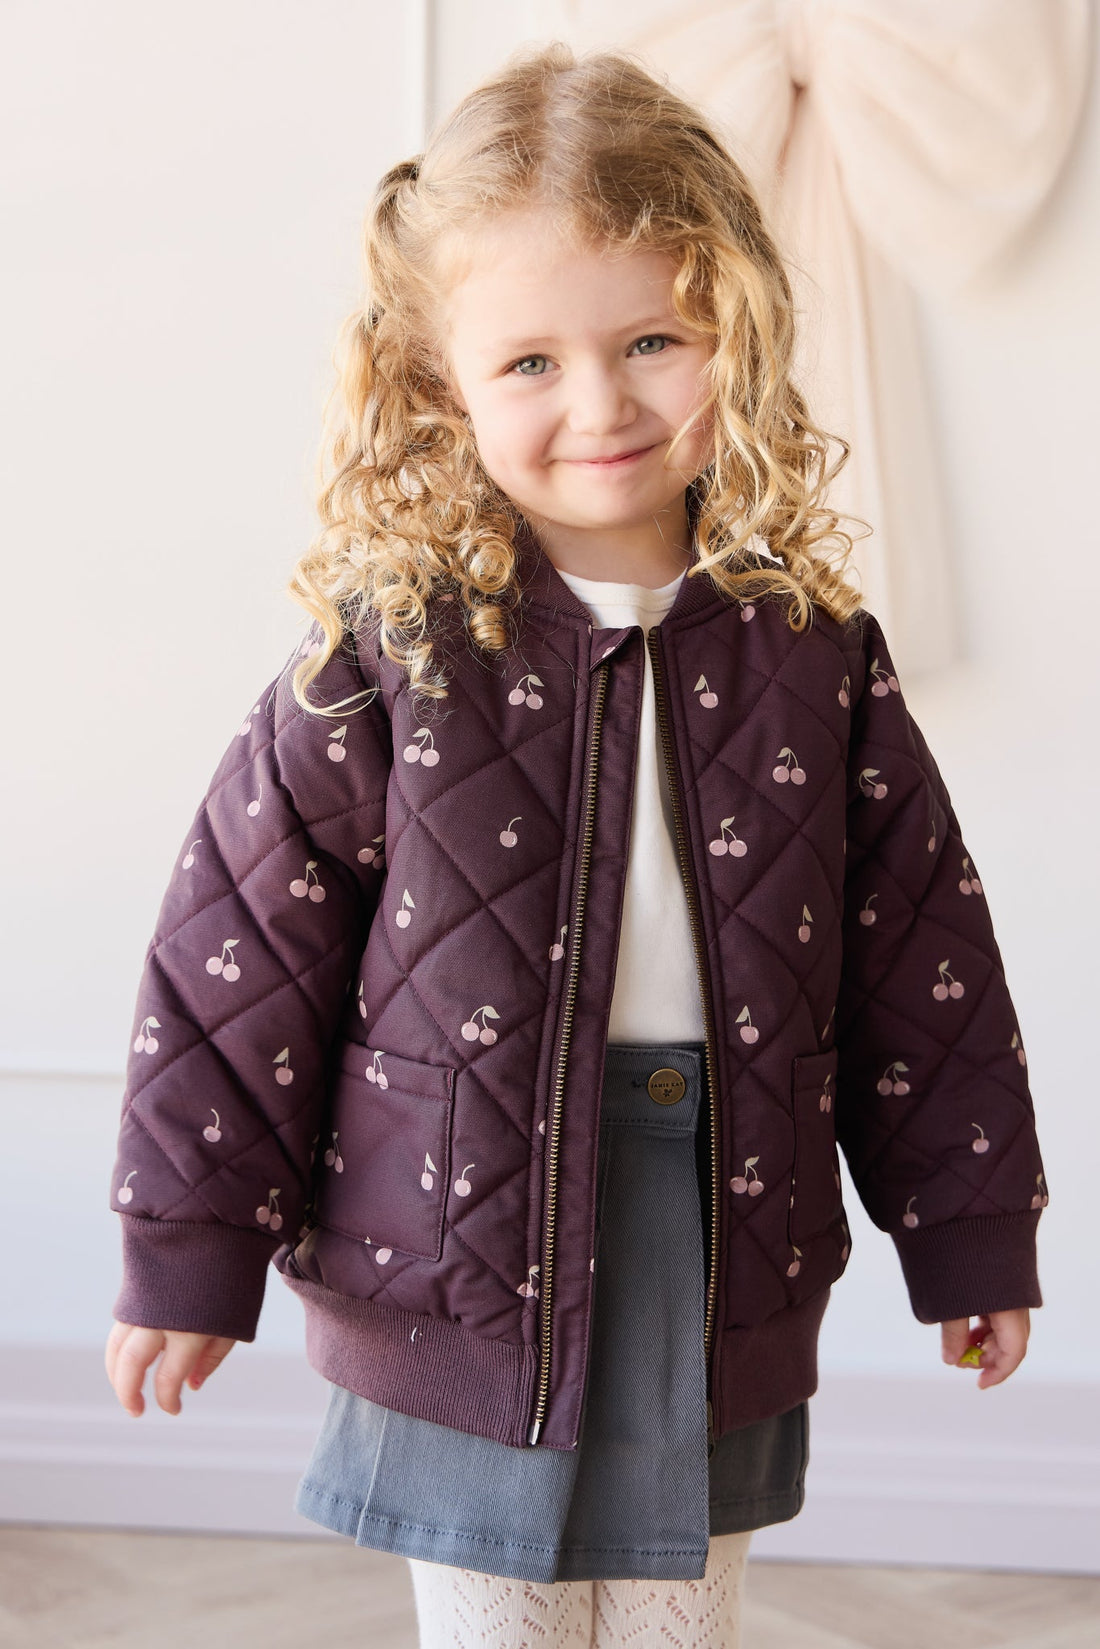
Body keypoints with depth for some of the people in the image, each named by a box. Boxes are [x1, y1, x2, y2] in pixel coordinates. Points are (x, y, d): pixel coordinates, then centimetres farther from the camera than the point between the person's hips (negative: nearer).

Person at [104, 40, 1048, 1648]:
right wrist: (191, 1253, -4)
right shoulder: (387, 651, -12)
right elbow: (236, 957, -7)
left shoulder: (810, 642, -3)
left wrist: (970, 1232, 8)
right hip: (463, 1242, -2)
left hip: (724, 1250, 3)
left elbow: (920, 950, 4)